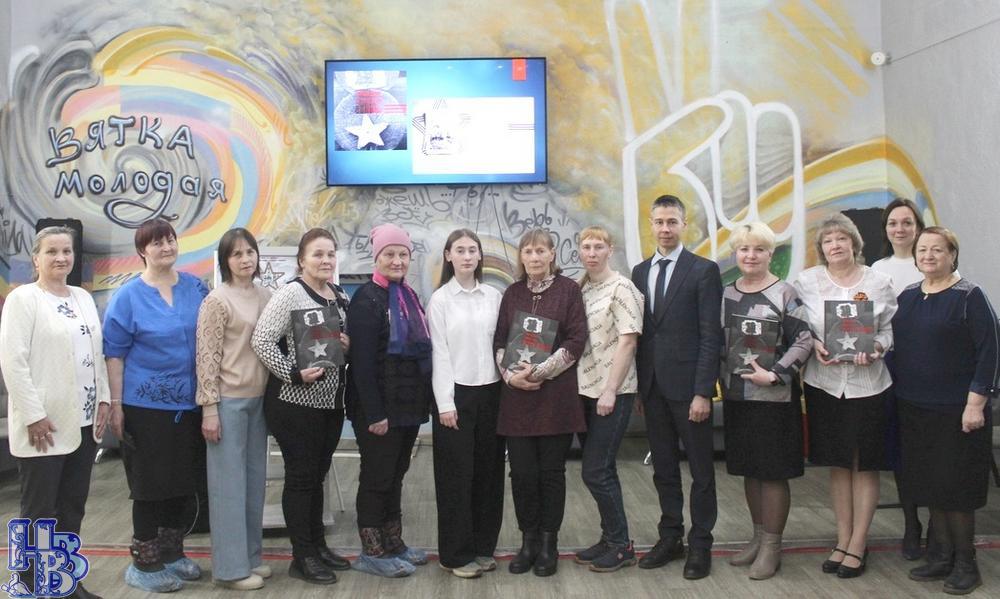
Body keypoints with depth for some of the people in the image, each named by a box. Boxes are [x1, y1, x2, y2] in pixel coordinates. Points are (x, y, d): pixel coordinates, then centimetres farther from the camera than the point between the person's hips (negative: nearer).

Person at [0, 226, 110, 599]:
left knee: (73, 506, 12)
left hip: (84, 421, 6)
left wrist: (103, 399, 7)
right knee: (39, 510, 2)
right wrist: (33, 415, -16)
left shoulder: (83, 298, 13)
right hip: (44, 424, -6)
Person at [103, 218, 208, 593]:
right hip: (146, 404, -4)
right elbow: (114, 353, -6)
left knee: (182, 482, 13)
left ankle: (172, 553, 29)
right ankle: (144, 564, 17)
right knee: (151, 485, 3)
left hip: (188, 403, 4)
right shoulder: (128, 297, -6)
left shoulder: (196, 288, 6)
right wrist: (116, 405, -10)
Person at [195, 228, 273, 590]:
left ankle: (250, 557, 25)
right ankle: (231, 567, 9)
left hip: (258, 399, 7)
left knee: (254, 480, 13)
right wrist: (209, 408, -15)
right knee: (229, 483, 0)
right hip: (228, 401, -7)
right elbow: (206, 358, -12)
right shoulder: (217, 300, -10)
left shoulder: (265, 297, 8)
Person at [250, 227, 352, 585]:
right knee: (300, 477, 1)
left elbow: (349, 344, 20)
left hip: (332, 402, 7)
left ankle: (318, 546, 27)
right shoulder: (290, 294, -12)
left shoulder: (341, 297, 11)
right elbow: (261, 340, -17)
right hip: (296, 402, -7)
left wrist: (349, 346, -3)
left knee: (317, 476, 16)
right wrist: (293, 374, -22)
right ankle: (302, 558, 11)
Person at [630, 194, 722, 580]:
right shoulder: (640, 272, 11)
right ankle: (670, 537, 24)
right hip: (652, 386, 5)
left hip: (688, 385, -5)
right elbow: (640, 332, 11)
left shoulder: (704, 271, -5)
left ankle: (700, 544, 16)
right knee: (663, 468, 13)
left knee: (700, 469, 6)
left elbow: (711, 336, -10)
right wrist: (638, 384, 6)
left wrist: (703, 392, -15)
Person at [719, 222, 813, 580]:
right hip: (736, 396, 5)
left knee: (773, 472, 1)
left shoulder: (784, 293, -7)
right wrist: (723, 378, 4)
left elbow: (804, 341, -11)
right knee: (749, 469, 13)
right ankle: (758, 537, 27)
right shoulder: (726, 294, 8)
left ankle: (772, 547, 13)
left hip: (773, 397, -5)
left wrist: (774, 375, -18)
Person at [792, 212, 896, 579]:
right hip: (824, 383, 1)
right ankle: (843, 541, 22)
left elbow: (891, 329, 3)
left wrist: (876, 348, -16)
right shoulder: (806, 281, 1)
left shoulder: (878, 282, 0)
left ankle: (858, 545, 15)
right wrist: (814, 345, -14)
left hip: (867, 384, -1)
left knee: (865, 466, 4)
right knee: (838, 465, 10)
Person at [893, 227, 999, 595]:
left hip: (957, 409, -5)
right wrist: (899, 395, 7)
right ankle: (941, 555, 25)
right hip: (915, 408, 6)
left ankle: (965, 562, 16)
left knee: (956, 486, 1)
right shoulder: (907, 297, 8)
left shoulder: (969, 296, -9)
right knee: (929, 484, 11)